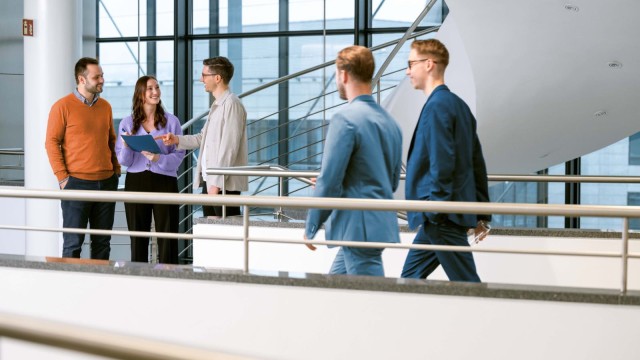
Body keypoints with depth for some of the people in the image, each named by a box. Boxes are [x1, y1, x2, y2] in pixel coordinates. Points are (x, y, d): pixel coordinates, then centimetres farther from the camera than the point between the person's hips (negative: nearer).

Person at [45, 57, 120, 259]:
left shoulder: (105, 106, 11)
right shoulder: (63, 106, -6)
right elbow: (51, 143, -6)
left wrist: (116, 169, 10)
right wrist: (62, 177, -11)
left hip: (106, 182, 5)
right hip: (77, 183, -5)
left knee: (102, 242, 9)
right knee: (73, 243, -1)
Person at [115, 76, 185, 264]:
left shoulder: (171, 121, 3)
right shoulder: (127, 123, 7)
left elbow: (179, 154, -1)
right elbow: (124, 161, 6)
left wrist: (159, 159, -18)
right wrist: (126, 146, -14)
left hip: (164, 181, -2)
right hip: (136, 182, 2)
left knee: (167, 234, -3)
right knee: (137, 235, 6)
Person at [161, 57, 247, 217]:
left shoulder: (231, 104, -12)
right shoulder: (217, 105, 19)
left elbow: (229, 147, -18)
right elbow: (203, 138, 23)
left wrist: (216, 183, -20)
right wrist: (177, 139, 9)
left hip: (224, 183, -10)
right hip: (209, 181, 10)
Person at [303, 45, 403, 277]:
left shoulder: (346, 120, -15)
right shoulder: (389, 121, 11)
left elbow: (329, 181, -16)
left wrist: (311, 228, -5)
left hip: (358, 229, -9)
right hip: (382, 225, 9)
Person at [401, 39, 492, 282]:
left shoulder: (436, 106, -14)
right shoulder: (458, 104, 15)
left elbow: (442, 162, -21)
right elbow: (476, 161, 17)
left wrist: (434, 211, -19)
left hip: (443, 216, -10)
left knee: (467, 284, -5)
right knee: (411, 278, 15)